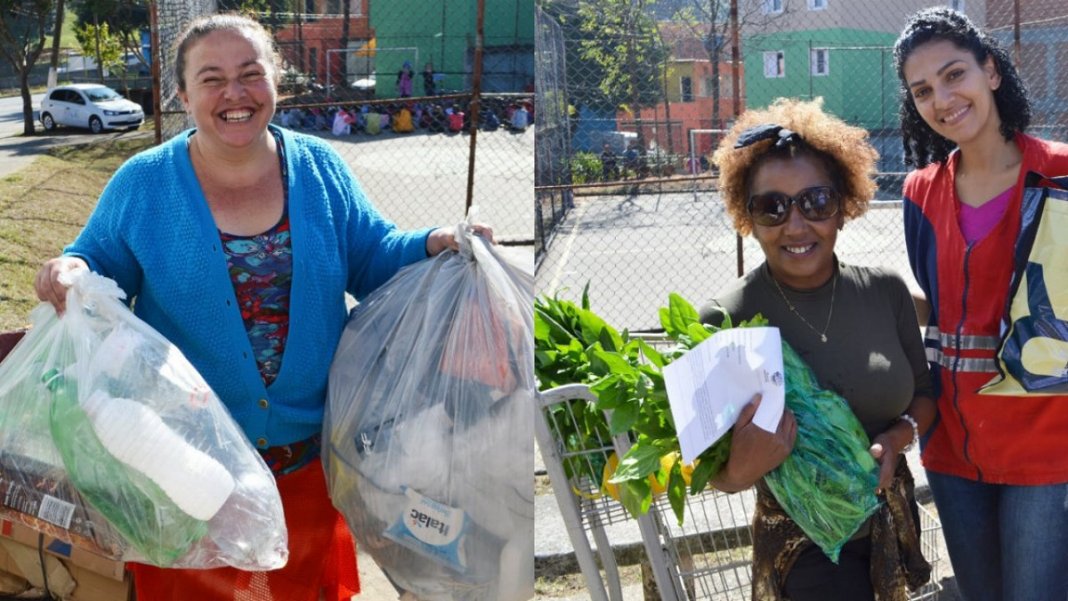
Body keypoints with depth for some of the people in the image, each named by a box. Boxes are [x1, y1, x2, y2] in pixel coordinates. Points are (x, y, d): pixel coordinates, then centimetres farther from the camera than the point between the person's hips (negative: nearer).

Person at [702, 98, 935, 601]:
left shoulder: (885, 290, -9)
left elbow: (924, 393, 6)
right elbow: (715, 473, -12)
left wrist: (898, 437, -15)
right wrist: (740, 473, -34)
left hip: (892, 517, 5)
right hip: (804, 545, -4)